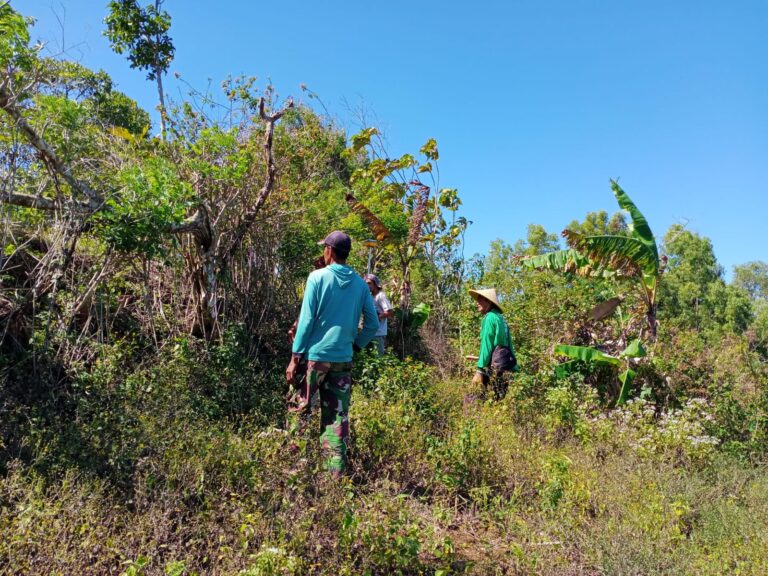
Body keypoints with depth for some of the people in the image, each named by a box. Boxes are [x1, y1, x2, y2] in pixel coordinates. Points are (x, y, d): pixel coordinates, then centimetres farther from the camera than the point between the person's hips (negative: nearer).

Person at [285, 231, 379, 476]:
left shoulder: (318, 277, -7)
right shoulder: (360, 284, 5)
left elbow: (307, 319, -10)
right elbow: (373, 324, 3)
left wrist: (295, 357, -6)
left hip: (315, 356, -3)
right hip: (343, 359, 4)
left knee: (300, 410, 10)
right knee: (338, 416, 9)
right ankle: (336, 472, 11)